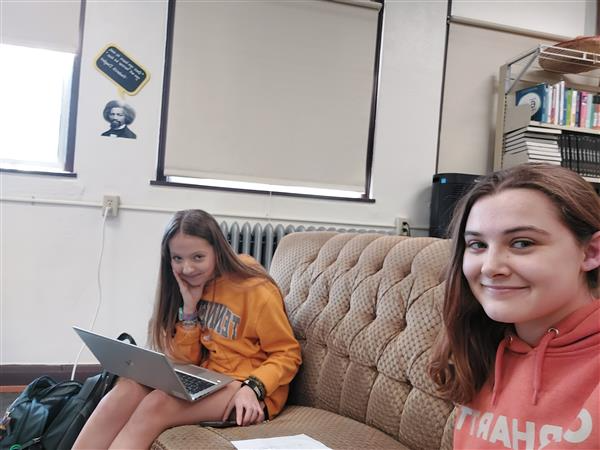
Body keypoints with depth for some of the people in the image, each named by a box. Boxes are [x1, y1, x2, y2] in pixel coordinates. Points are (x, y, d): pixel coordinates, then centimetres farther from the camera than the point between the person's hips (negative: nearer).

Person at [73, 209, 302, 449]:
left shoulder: (256, 290, -13)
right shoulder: (189, 287, 6)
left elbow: (287, 354, -8)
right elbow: (186, 361, 6)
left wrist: (252, 388, -26)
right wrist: (189, 308, -8)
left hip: (250, 390, -6)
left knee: (158, 404, -28)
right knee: (130, 387, -22)